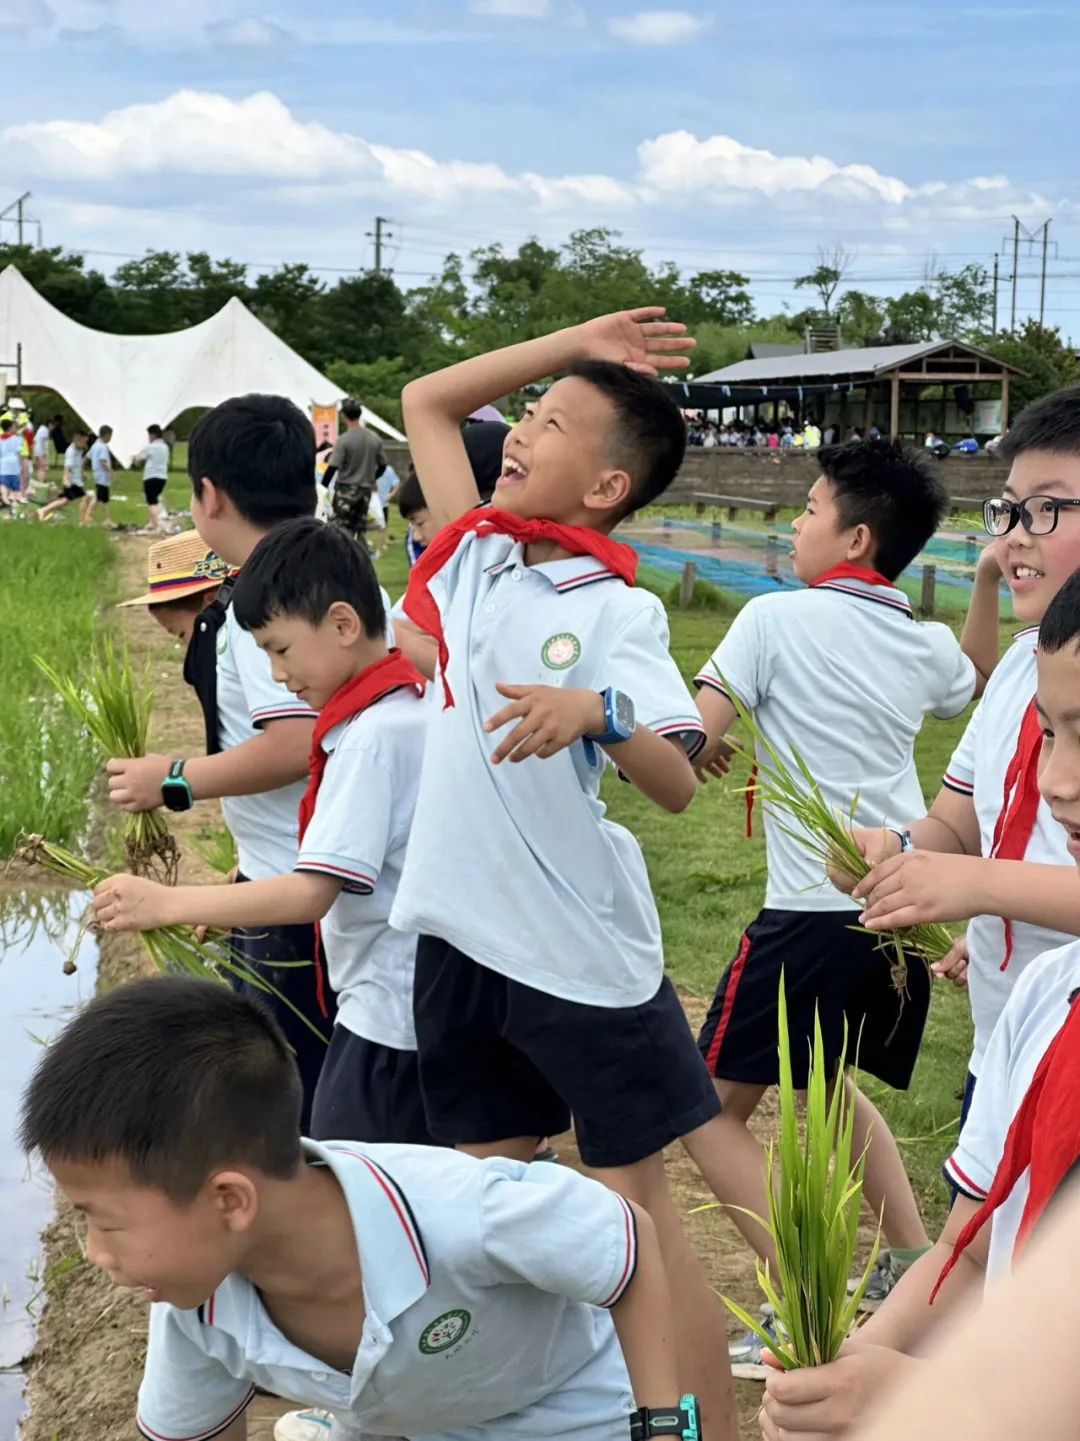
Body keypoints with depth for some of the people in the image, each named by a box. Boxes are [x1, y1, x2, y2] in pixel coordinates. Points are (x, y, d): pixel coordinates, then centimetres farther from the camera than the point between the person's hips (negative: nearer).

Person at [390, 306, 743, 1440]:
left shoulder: (618, 615, -9)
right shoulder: (476, 558, 6)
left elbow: (677, 785, -17)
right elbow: (425, 400, 14)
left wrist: (597, 712, -36)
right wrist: (573, 345, 8)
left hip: (583, 953, -5)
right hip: (459, 942, 6)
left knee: (633, 1201, 5)